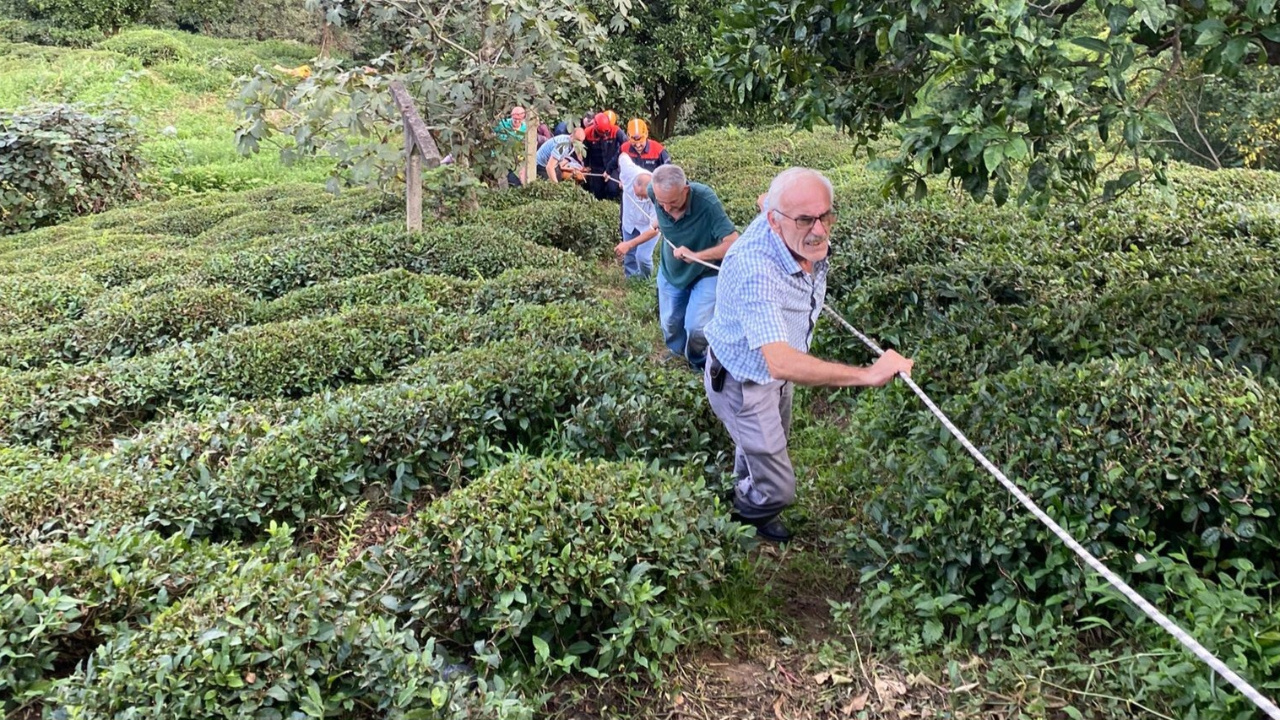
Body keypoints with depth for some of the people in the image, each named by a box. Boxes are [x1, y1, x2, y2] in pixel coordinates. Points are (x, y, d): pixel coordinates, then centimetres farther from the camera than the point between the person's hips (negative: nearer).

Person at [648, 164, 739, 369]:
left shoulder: (706, 201, -36)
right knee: (670, 326, 16)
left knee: (696, 328, -14)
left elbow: (734, 243, -36)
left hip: (706, 273, -4)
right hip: (670, 271, 4)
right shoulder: (654, 192, -23)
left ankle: (699, 364, 18)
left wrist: (696, 255, -38)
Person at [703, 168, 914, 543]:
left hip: (775, 370, 8)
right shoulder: (755, 269, -45)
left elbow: (765, 200, 6)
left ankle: (742, 487, 67)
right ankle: (743, 518, 39)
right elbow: (780, 363, -55)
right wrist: (868, 375, -54)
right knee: (777, 489, 2)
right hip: (743, 383, -8)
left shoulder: (812, 242, -20)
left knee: (773, 442, 34)